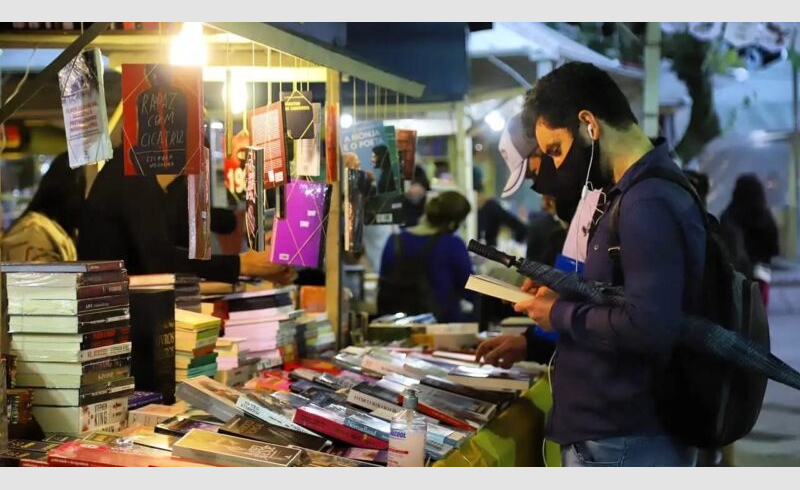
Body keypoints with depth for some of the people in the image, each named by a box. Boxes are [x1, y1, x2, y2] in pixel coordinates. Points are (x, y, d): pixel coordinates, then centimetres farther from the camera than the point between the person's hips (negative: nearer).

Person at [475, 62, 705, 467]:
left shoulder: (649, 204, -20)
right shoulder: (634, 192, 14)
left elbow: (648, 326, -30)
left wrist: (560, 314, -16)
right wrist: (534, 341, 16)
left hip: (622, 446, -10)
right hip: (613, 434, 10)